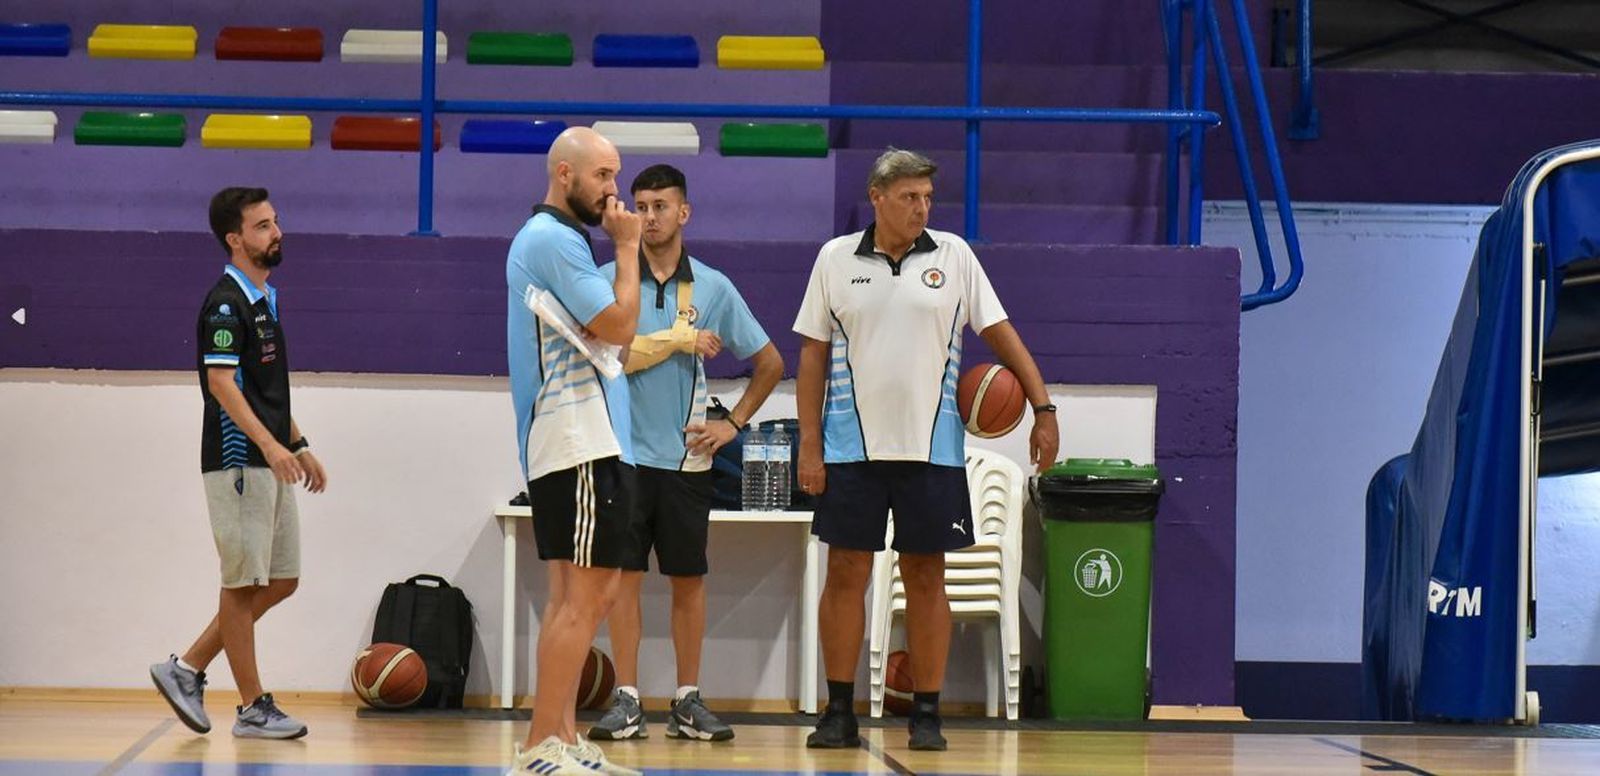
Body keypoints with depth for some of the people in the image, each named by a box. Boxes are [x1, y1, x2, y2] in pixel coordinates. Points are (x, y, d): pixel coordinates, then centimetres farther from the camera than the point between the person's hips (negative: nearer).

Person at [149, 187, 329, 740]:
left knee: (280, 581, 10)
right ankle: (253, 708, 3)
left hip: (270, 464, 10)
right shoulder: (226, 303, -12)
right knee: (243, 584, -3)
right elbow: (222, 382, -20)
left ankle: (187, 670, 16)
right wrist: (269, 444, -28)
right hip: (238, 461, -10)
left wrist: (298, 444, 20)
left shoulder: (263, 300, 17)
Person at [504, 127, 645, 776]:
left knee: (574, 595, 12)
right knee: (585, 597, -12)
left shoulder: (552, 237, 20)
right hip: (580, 442, -11)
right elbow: (619, 325, -15)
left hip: (574, 444, 11)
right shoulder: (553, 240, -13)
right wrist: (628, 248, -7)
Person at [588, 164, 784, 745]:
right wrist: (680, 340, -10)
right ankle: (626, 700, 3)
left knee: (689, 578, 5)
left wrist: (733, 423, 5)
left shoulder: (713, 287, 6)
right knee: (624, 575, -1)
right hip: (625, 451, -1)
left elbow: (770, 363, 13)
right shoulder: (610, 279, 1)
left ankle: (688, 701, 11)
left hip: (686, 456, 1)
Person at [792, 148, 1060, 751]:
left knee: (926, 577, 3)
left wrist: (1043, 408, -2)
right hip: (851, 447, 0)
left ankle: (927, 716, 9)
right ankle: (839, 713, 9)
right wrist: (809, 446, -1)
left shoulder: (953, 256, 4)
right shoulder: (835, 259, 4)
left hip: (931, 448, 0)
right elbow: (813, 356, 5)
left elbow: (1000, 333, 7)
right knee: (845, 574, 1)